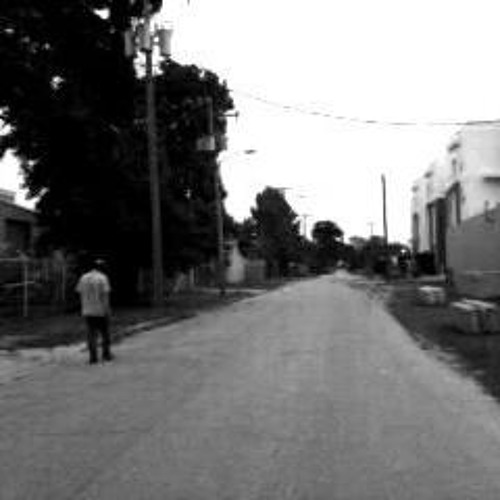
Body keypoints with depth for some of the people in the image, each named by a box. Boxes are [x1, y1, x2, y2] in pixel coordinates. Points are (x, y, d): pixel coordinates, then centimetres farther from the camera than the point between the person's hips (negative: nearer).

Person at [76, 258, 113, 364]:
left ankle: (93, 356, 4)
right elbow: (105, 295, -14)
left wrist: (84, 308, 16)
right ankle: (106, 354, 15)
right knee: (105, 333, 10)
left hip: (87, 311, 4)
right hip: (100, 311, -4)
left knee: (91, 334, 6)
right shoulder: (102, 278, -9)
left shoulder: (83, 278, 6)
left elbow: (81, 294, 7)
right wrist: (107, 310, -11)